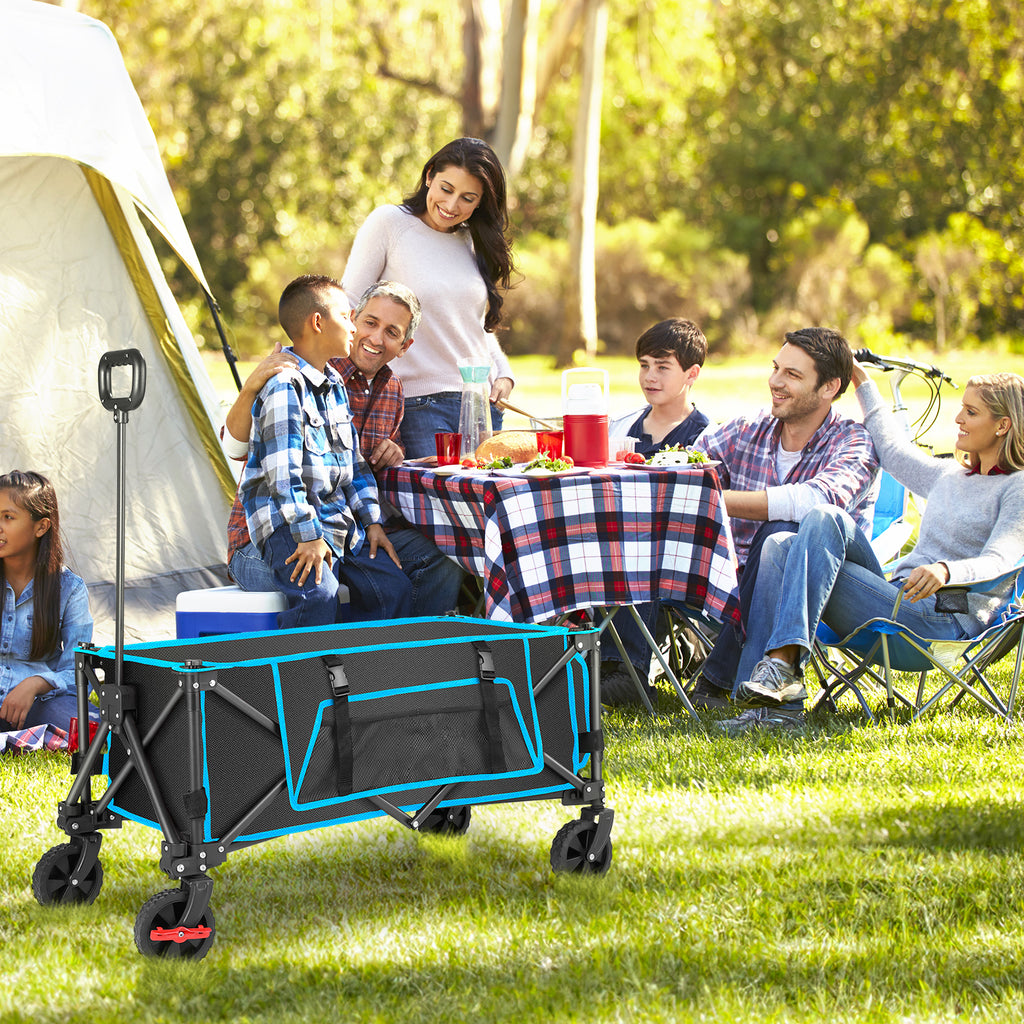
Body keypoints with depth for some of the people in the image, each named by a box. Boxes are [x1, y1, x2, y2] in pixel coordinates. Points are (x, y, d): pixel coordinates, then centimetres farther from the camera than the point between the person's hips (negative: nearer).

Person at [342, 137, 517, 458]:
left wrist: (503, 374, 5)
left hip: (482, 404, 5)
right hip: (419, 406, -5)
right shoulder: (388, 223, -3)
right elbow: (348, 306, -3)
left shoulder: (472, 242, 12)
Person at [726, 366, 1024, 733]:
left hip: (945, 622, -8)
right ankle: (778, 704, -25)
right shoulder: (949, 475, 25)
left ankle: (784, 663, -35)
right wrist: (863, 383, 45)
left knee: (824, 519, -23)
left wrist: (946, 571, -35)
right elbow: (894, 450, 41)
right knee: (779, 548, -11)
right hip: (897, 599, 8)